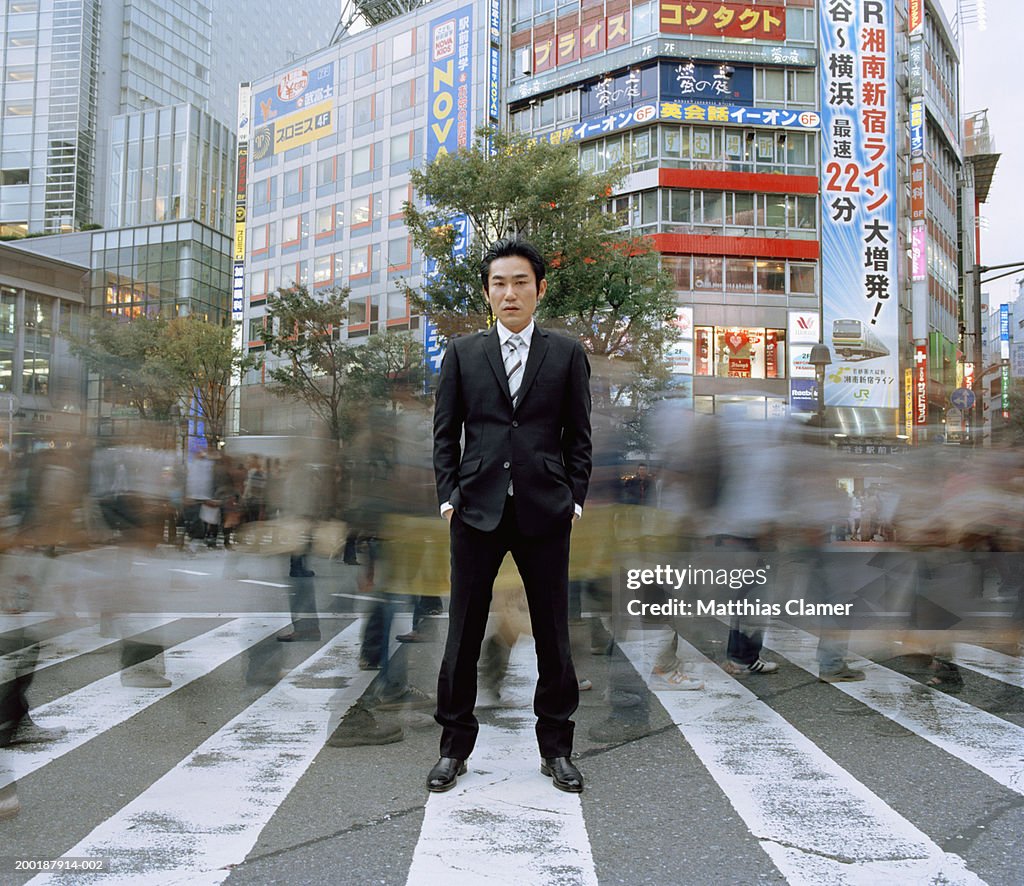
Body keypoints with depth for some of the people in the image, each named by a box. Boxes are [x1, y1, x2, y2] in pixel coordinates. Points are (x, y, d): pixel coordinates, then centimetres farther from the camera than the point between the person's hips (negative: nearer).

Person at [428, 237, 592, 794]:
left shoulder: (567, 354, 8)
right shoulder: (463, 353, 9)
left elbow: (579, 435, 9)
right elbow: (444, 432, 9)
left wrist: (575, 498, 1)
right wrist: (448, 495, 1)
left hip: (545, 512, 0)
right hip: (477, 510, 0)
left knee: (553, 634, 7)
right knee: (463, 633, 6)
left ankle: (556, 749, 22)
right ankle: (454, 747, 21)